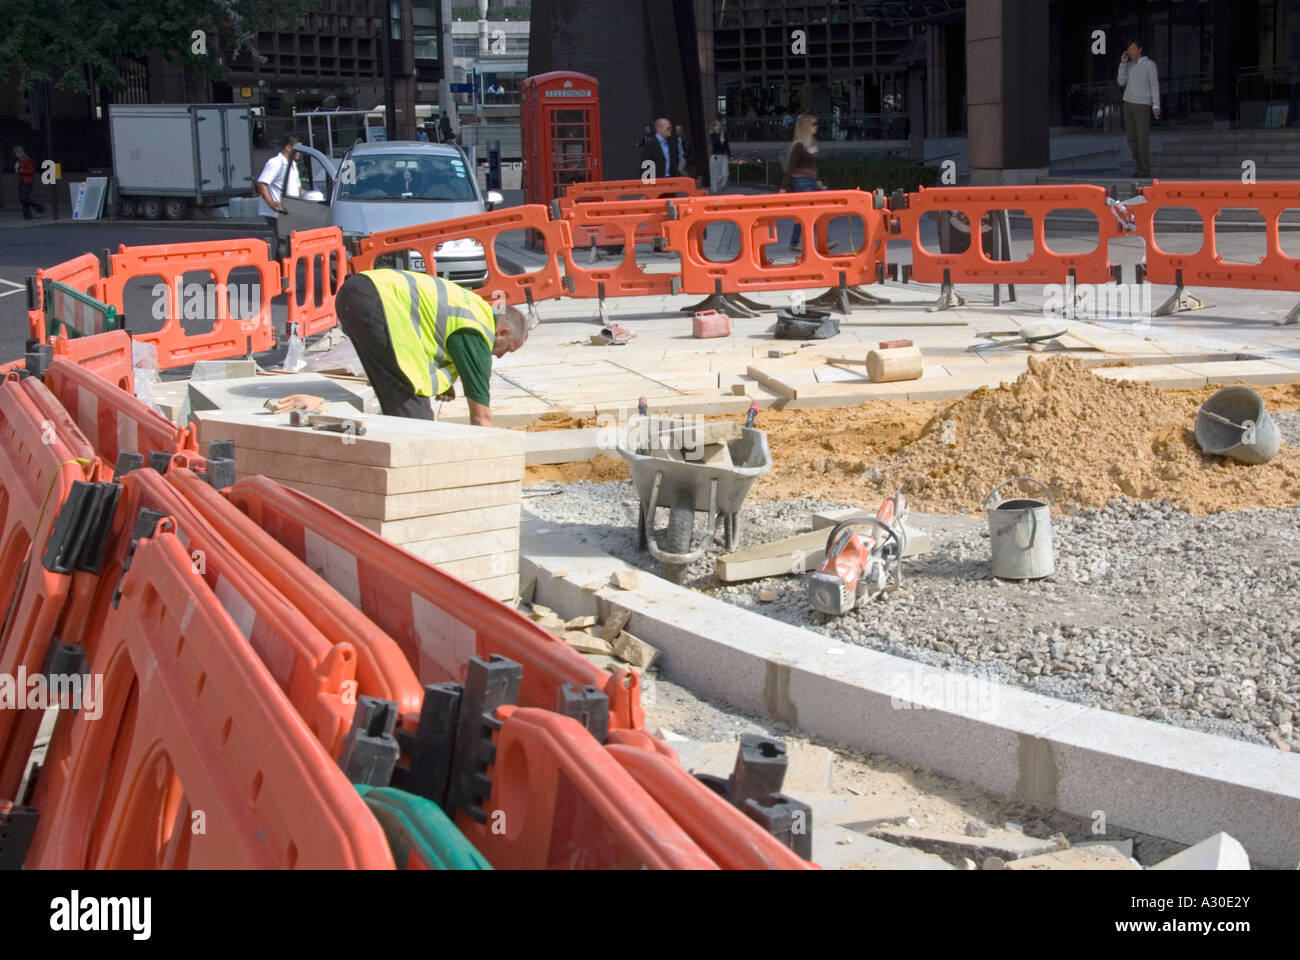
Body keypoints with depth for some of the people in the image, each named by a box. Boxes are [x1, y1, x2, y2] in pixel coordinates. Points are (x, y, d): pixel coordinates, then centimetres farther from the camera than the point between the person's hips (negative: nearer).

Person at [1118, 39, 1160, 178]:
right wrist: (1122, 63, -5)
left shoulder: (1150, 64, -8)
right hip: (1129, 104, 6)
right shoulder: (1129, 65, 11)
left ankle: (1145, 171, -3)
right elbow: (1122, 82, 1)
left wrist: (1156, 106, -15)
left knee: (1143, 139, -8)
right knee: (1132, 138, 6)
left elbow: (1155, 85, -9)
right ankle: (1138, 168, 15)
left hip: (1143, 105, -6)